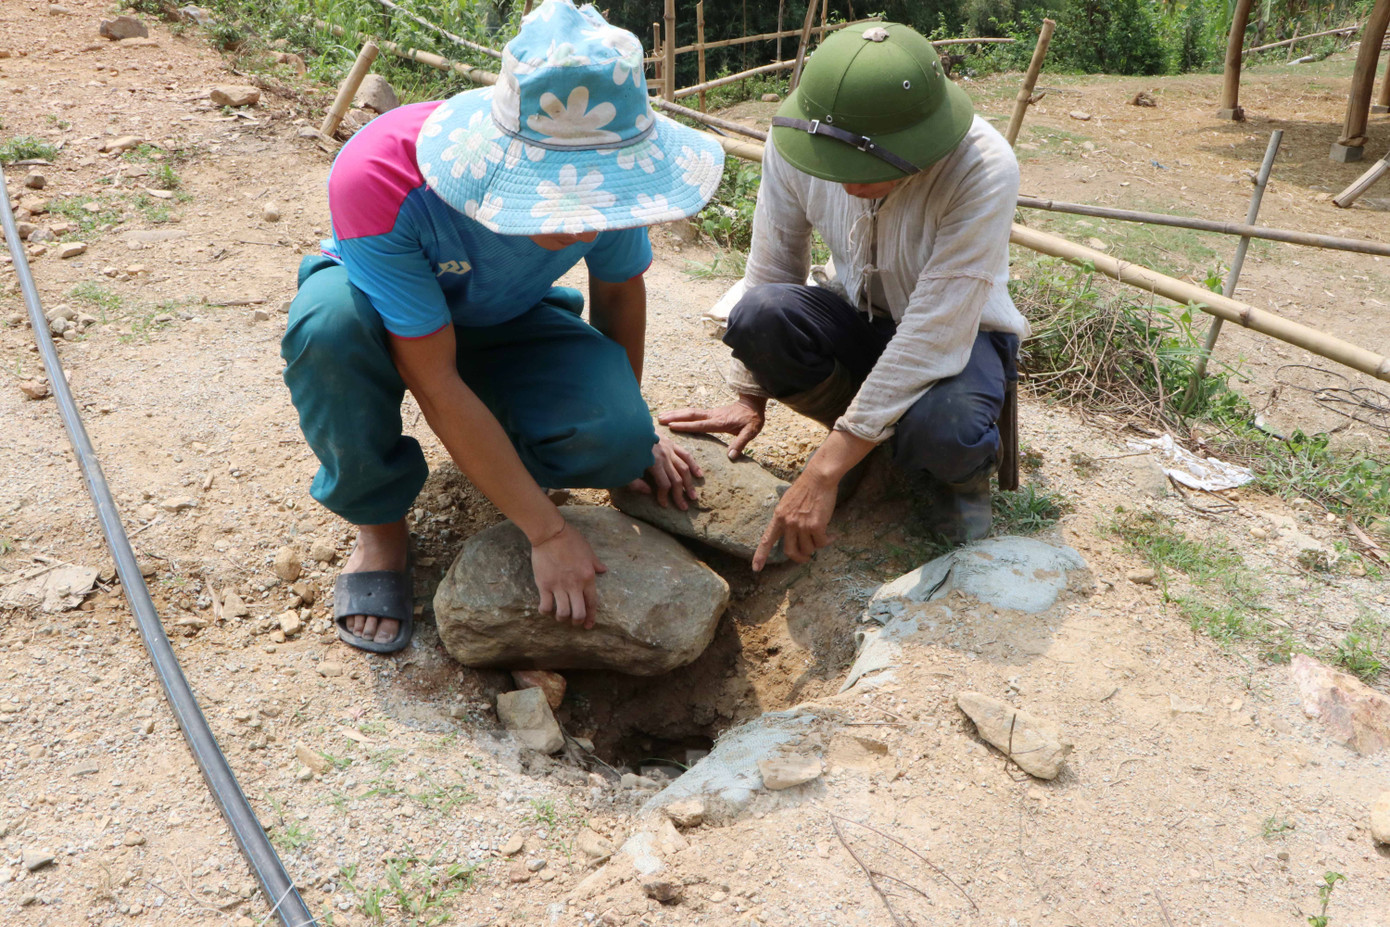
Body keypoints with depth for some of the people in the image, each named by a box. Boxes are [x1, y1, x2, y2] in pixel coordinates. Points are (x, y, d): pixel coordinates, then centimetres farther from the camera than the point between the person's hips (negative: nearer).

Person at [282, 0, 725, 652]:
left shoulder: (604, 175, -27)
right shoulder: (378, 179, -38)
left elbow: (619, 287, -5)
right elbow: (433, 381, -35)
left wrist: (630, 432, 2)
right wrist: (548, 533, -34)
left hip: (507, 327, 2)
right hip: (386, 311, -1)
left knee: (617, 438, -28)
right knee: (329, 321, -39)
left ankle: (496, 451, 7)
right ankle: (378, 524, -13)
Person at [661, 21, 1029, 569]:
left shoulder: (984, 170, -33)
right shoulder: (793, 142, -22)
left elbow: (933, 337, -34)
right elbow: (770, 273, -8)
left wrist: (823, 472, -36)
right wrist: (750, 397, -5)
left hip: (959, 332, -3)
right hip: (863, 322, 4)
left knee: (943, 430, -39)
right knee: (758, 316, -30)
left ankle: (962, 470, 2)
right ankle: (874, 439, -2)